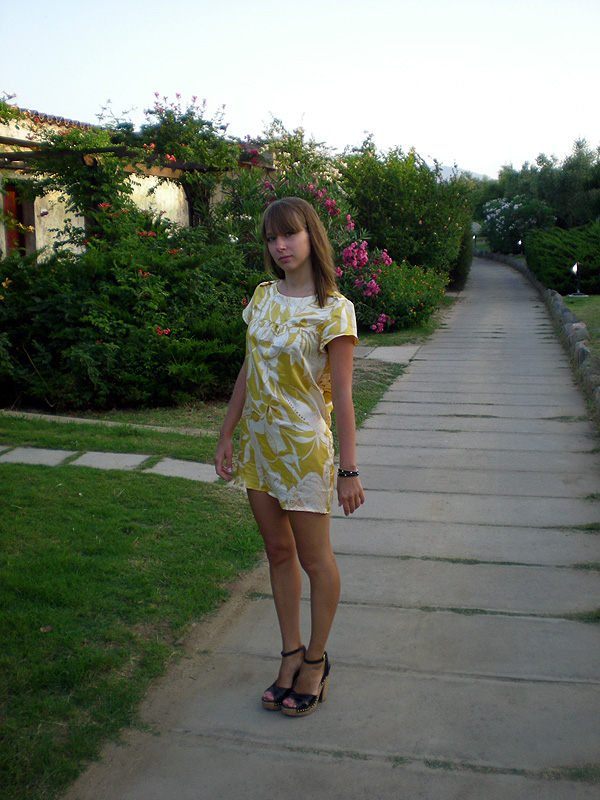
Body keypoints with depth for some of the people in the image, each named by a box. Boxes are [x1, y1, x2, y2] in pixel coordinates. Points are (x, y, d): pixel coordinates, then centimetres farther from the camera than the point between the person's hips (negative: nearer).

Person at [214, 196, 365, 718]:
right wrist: (228, 435, 11)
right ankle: (291, 653, 30)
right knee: (278, 551, 15)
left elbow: (342, 395, -14)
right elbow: (248, 371, 11)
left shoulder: (333, 310, -13)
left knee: (314, 557, 7)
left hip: (303, 445, -6)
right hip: (258, 441, 6)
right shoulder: (263, 297, 5)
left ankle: (316, 659, 26)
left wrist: (349, 469, -15)